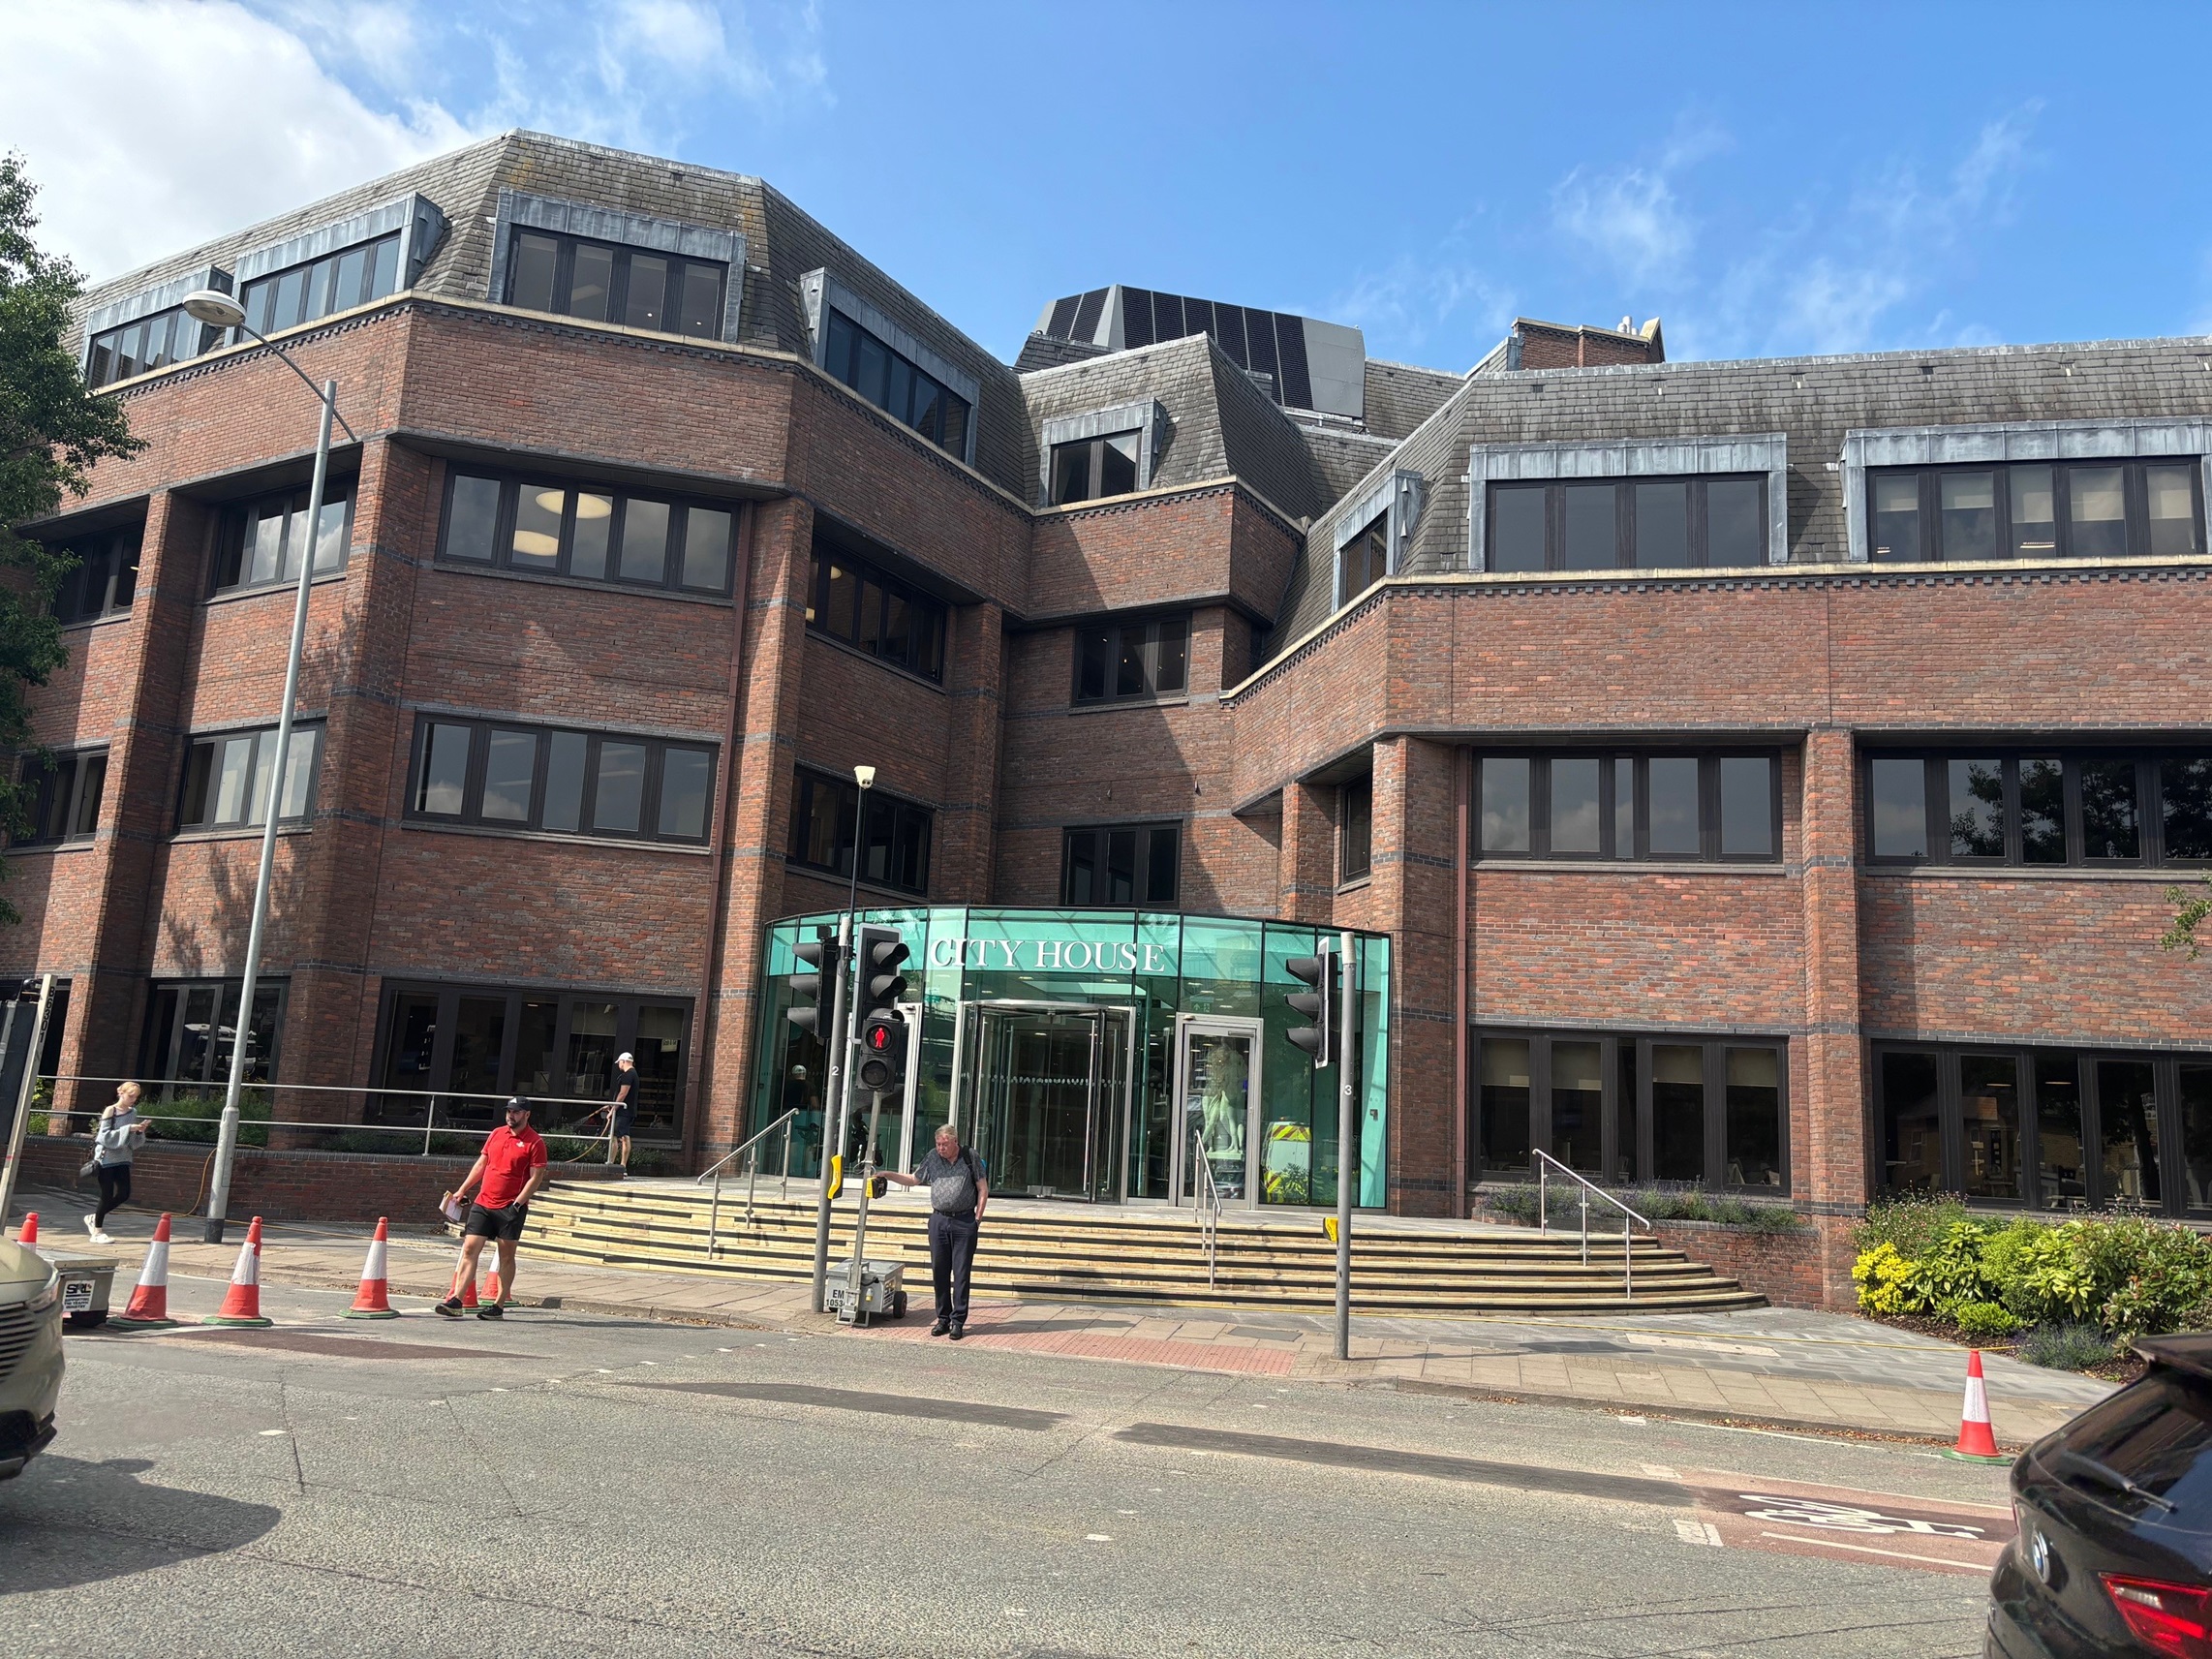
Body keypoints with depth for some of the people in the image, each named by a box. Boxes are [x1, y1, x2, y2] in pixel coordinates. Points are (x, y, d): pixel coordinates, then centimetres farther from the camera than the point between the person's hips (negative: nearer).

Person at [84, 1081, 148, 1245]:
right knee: (107, 1195, -4)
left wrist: (140, 1131, -8)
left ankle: (94, 1218, 21)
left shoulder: (133, 1112, 9)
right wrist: (128, 1129, -23)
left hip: (122, 1159, 6)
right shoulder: (110, 1110, -8)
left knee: (124, 1194, -1)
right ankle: (97, 1232, 9)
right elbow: (105, 1136, -17)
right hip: (107, 1158, -6)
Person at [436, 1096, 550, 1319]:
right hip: (483, 1203, 5)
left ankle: (499, 1306, 8)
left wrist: (518, 1203, -17)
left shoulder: (534, 1142, -7)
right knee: (469, 1248, -2)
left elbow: (536, 1178, -10)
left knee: (506, 1256, 2)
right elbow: (481, 1164, 19)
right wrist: (462, 1190, 15)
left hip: (511, 1207, -5)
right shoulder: (496, 1134, 11)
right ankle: (456, 1301, -3)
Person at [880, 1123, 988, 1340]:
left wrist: (978, 1218, -2)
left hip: (965, 1222, -3)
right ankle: (943, 1318, 17)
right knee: (939, 1272, 6)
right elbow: (913, 1180, 16)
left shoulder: (970, 1158, -2)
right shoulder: (932, 1158, 6)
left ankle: (958, 1321, 4)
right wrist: (888, 1175, 4)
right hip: (939, 1221, 3)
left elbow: (983, 1189, 2)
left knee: (961, 1273, -2)